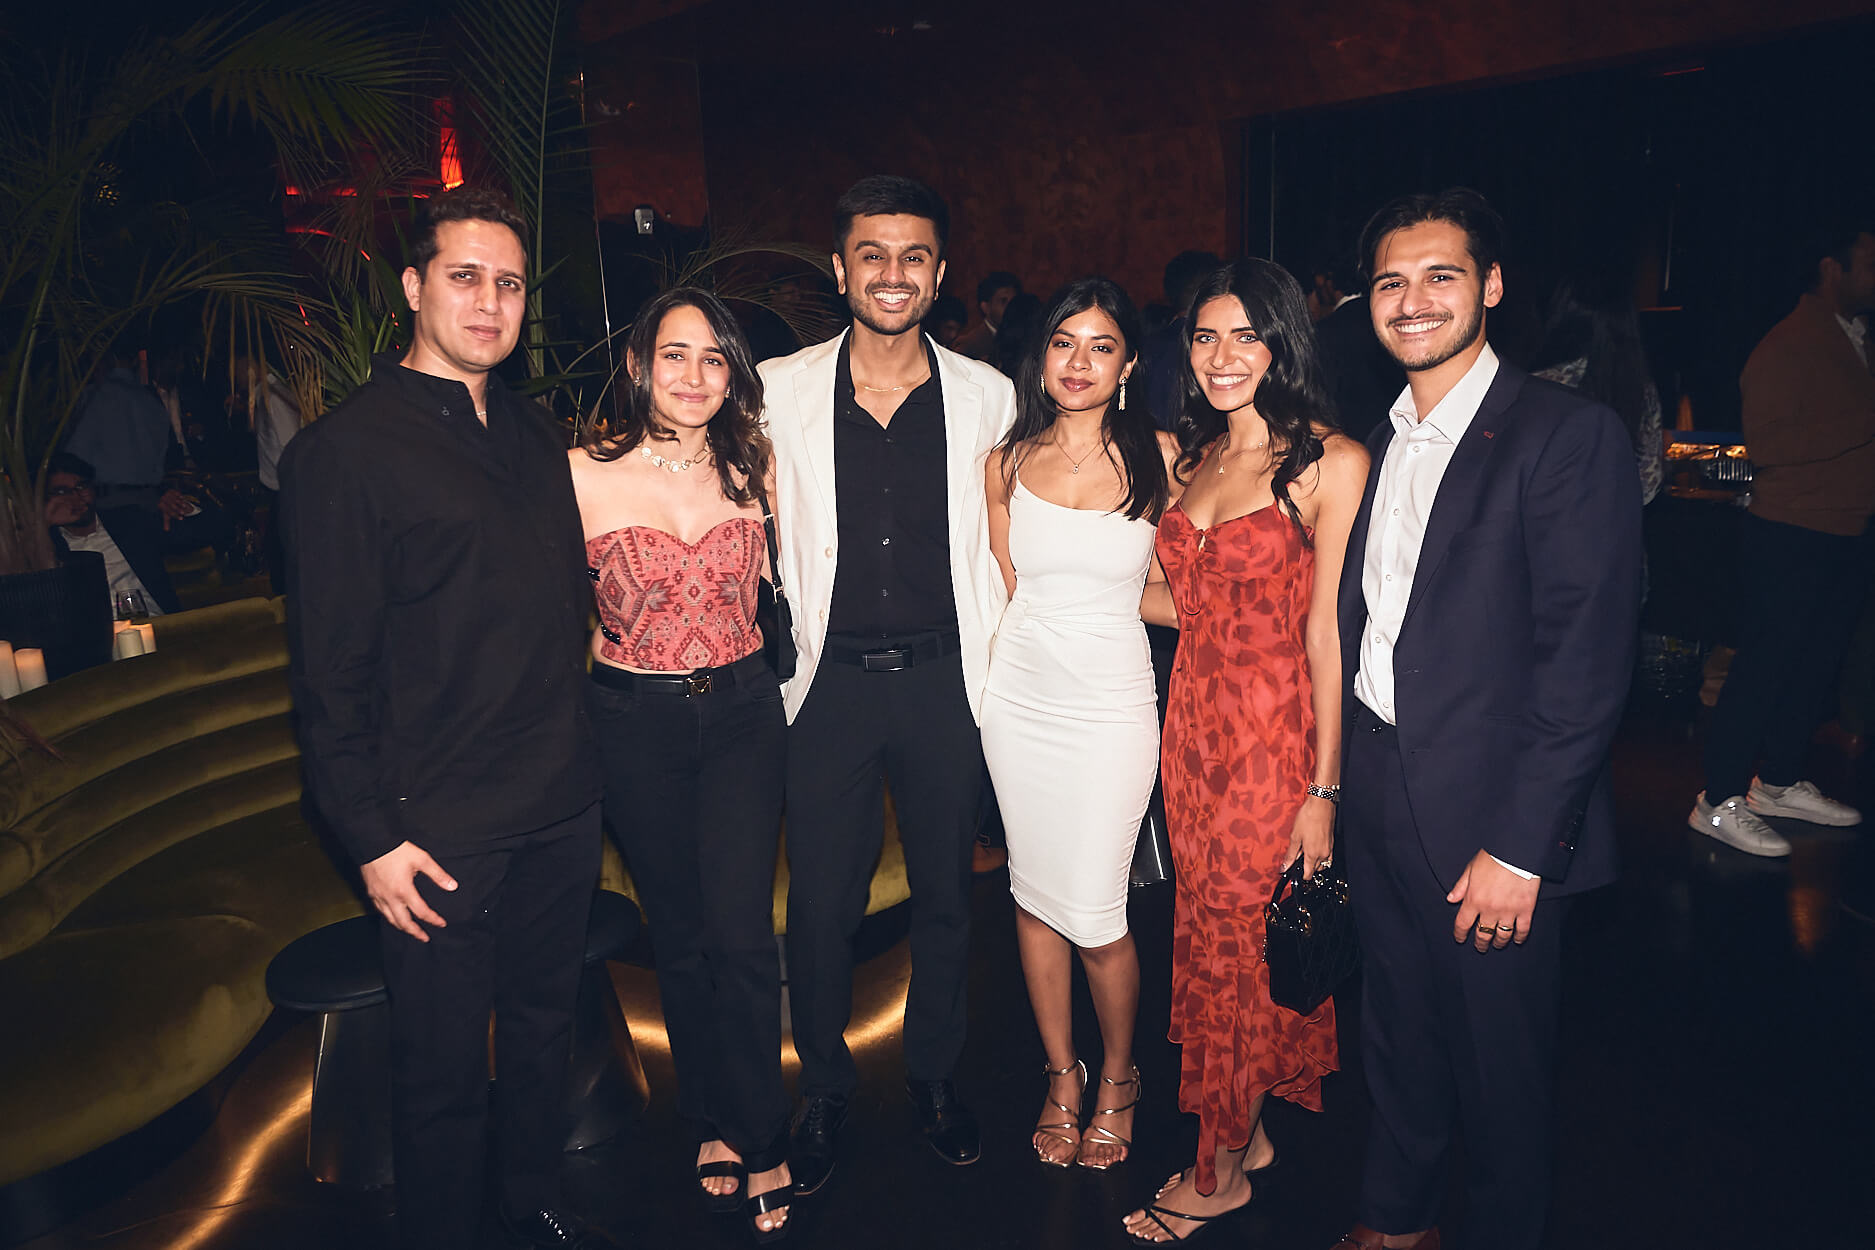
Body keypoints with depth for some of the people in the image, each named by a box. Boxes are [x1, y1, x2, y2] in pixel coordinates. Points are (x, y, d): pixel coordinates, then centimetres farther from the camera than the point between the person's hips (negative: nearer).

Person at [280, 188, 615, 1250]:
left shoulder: (536, 434, 9)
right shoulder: (345, 450, -10)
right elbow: (331, 666, -11)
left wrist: (581, 762, 13)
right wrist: (371, 835, -13)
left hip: (563, 806, 6)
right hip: (443, 830, -6)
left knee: (547, 1021, 21)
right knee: (445, 1065, 8)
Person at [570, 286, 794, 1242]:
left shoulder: (751, 468, 0)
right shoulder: (587, 473, -9)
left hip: (742, 713, 1)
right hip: (638, 724, -1)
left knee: (741, 936, -2)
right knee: (679, 933, 13)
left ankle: (750, 1139, 19)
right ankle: (716, 1122, 34)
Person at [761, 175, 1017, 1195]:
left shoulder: (985, 396, 0)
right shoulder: (780, 391, -1)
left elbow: (994, 541, 8)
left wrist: (998, 652, 5)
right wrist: (787, 641, 3)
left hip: (944, 680, 1)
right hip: (831, 681, 0)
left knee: (945, 891, 14)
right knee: (821, 900, 8)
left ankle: (934, 1072, 37)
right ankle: (824, 1088, 31)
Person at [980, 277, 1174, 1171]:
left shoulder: (1157, 455, -3)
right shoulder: (1006, 463, 4)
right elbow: (1007, 594, 10)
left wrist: (1089, 600, -5)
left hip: (1112, 704, -3)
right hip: (1020, 698, 3)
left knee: (1096, 917, 0)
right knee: (1034, 894, 13)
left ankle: (1117, 1077, 29)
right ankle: (1061, 1075, 34)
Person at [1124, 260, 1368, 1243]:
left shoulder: (1330, 463, -11)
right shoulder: (1194, 456, 9)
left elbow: (1327, 632, -13)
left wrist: (1323, 789, -13)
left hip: (1275, 732, -6)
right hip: (1194, 720, 6)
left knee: (1235, 944, 5)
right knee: (1208, 933, 14)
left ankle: (1221, 1171, 26)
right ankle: (1247, 1137, 34)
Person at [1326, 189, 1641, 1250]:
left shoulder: (1570, 434, -13)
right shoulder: (1379, 443, 9)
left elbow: (1589, 660, -17)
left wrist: (1520, 847, -18)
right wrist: (1335, 785, 6)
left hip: (1494, 816, -6)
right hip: (1378, 799, 6)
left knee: (1500, 1064, 12)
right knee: (1398, 1034, 22)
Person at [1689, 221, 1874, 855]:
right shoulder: (1789, 345, -12)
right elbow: (1767, 444, -22)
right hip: (1791, 537, -9)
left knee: (1817, 663, 13)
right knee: (1764, 667, -6)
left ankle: (1779, 780, 26)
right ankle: (1718, 801, 2)